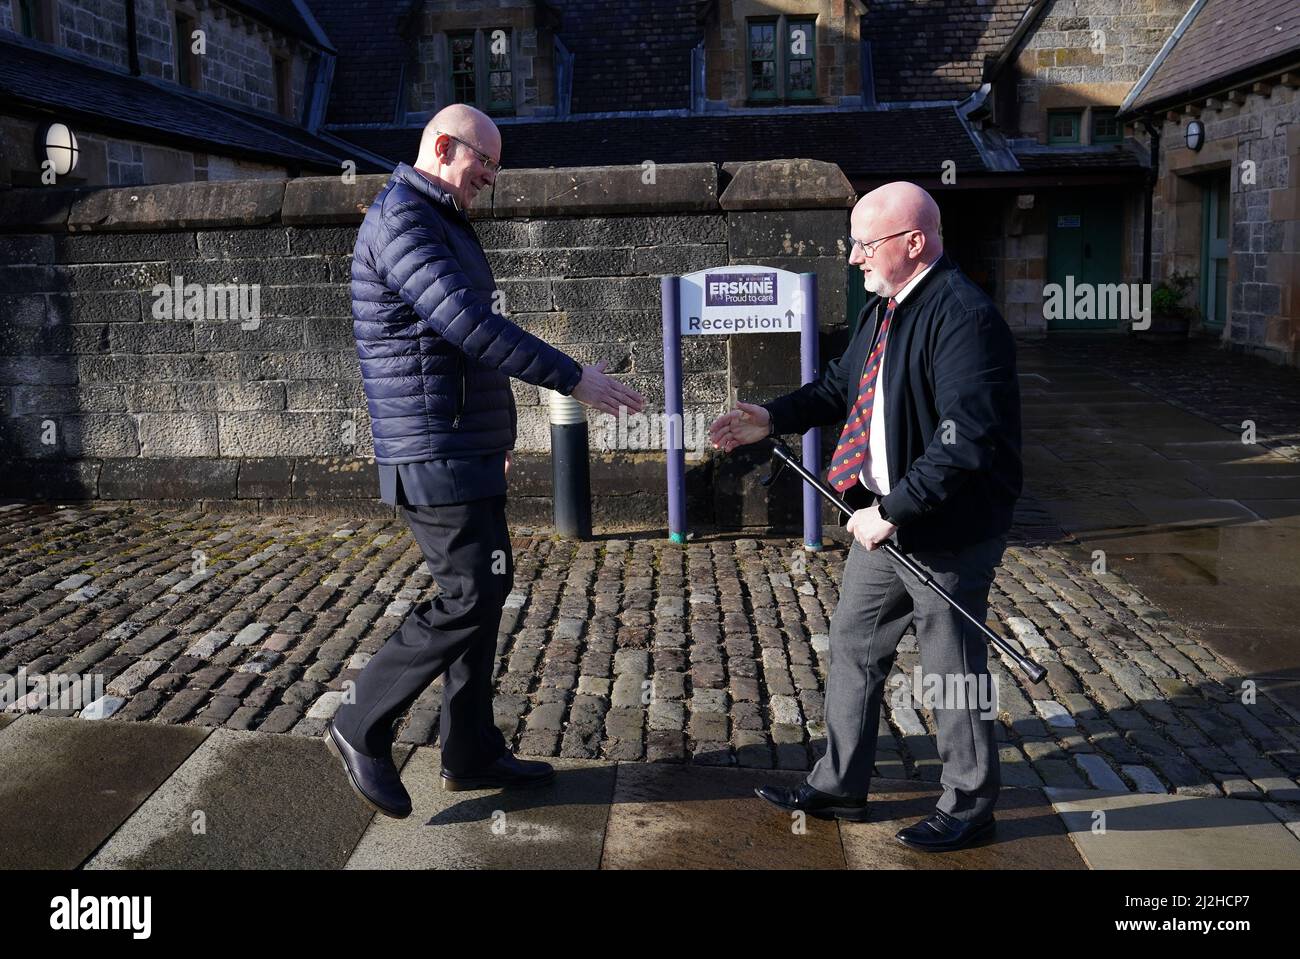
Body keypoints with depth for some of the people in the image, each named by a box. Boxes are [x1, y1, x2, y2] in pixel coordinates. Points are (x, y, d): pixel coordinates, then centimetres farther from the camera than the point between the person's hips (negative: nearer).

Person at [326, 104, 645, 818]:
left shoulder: (440, 224, 20)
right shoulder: (401, 220, -14)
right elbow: (469, 325, -25)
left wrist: (494, 432, 27)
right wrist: (574, 378, -23)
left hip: (465, 450, 11)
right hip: (436, 455, -11)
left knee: (483, 591, 12)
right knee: (471, 596, -9)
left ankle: (471, 752, 21)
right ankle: (362, 726, 5)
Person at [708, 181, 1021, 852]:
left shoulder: (963, 318, -22)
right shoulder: (882, 307, 9)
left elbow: (963, 442, -28)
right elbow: (843, 385, 21)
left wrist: (893, 511, -25)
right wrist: (773, 418, 7)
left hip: (948, 530, -9)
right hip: (884, 519, 10)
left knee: (953, 669, 7)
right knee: (853, 647, 17)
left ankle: (969, 804, 28)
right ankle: (839, 786, 34)